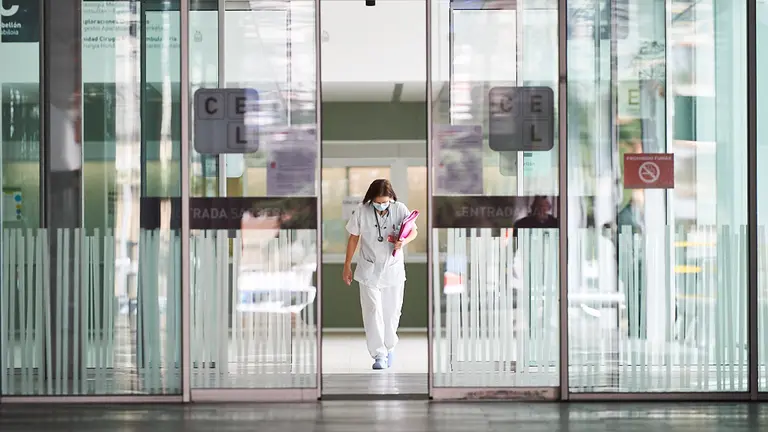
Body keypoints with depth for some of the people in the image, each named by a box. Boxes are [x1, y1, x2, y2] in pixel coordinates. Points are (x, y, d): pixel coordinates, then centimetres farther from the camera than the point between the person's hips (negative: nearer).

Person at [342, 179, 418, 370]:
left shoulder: (400, 209, -12)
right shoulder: (361, 211, -13)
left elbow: (413, 231, -4)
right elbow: (354, 237, -1)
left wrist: (404, 241, -28)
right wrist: (347, 265, 4)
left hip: (394, 269, 1)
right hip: (369, 270, -1)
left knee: (392, 312, 10)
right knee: (373, 311, -8)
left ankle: (389, 347, 32)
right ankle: (379, 354, -4)